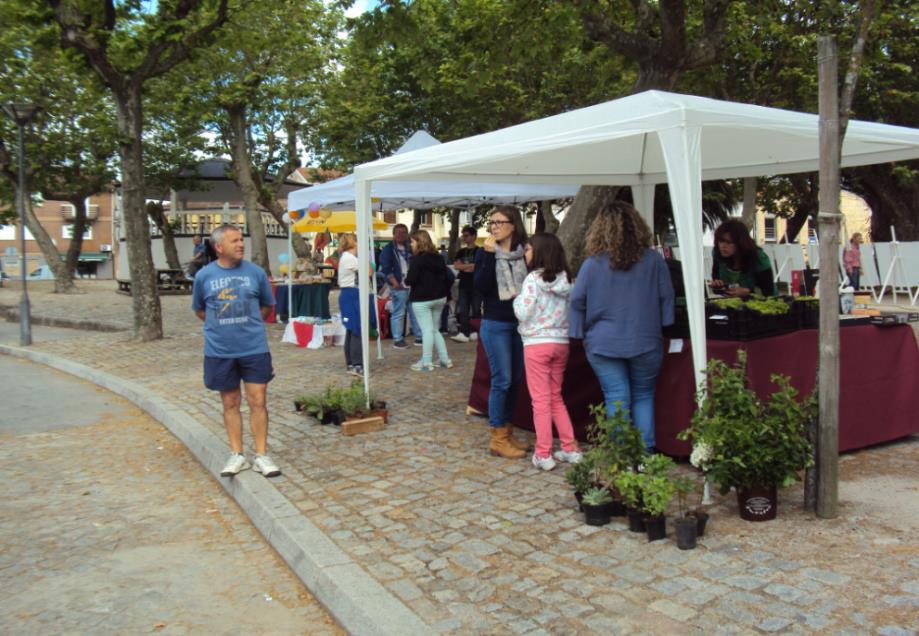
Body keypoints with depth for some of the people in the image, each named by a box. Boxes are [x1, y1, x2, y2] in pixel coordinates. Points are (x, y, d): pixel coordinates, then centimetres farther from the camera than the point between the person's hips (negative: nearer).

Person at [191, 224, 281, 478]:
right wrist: (221, 325, 4)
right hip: (220, 351, 1)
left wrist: (249, 324, 5)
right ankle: (237, 455, 21)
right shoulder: (204, 276, -1)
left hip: (254, 348, -1)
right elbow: (199, 310, 14)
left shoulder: (256, 272, -2)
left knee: (257, 402, 1)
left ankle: (261, 455, 11)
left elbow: (267, 306, 12)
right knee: (231, 403, 10)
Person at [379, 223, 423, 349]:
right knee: (398, 314, -3)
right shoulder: (388, 249, -3)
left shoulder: (410, 248, 16)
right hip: (399, 287, -6)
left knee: (415, 312, 8)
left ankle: (419, 337, 15)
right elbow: (385, 268, -10)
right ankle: (398, 340, 3)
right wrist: (395, 283, -17)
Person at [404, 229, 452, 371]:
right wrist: (442, 291, 20)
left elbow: (411, 280, -18)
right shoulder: (438, 257, 10)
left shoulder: (417, 259, -13)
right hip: (439, 298, 7)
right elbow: (448, 277, 13)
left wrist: (405, 280, 3)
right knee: (434, 329, 15)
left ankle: (426, 362, -2)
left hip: (422, 300, -7)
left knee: (427, 330, -5)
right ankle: (445, 359, 14)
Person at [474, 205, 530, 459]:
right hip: (495, 325, -4)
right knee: (502, 380, -6)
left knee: (515, 379, 10)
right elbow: (481, 286, -17)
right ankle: (498, 439, 3)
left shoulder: (524, 252, 5)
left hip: (520, 323, 4)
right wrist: (489, 255, -20)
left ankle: (508, 432, 23)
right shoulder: (485, 253, -1)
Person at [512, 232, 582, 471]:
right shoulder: (565, 279, 7)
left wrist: (517, 299, 5)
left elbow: (523, 314, -12)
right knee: (556, 398, 17)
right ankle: (570, 449, 17)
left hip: (537, 343, -6)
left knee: (541, 400, 0)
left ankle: (543, 454, 4)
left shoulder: (533, 279, -11)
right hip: (561, 342, 6)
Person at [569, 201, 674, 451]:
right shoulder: (653, 260, -4)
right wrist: (661, 327, 14)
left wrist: (578, 333, 7)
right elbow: (666, 298, 2)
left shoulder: (593, 263, -7)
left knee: (616, 398, 4)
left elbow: (577, 302, -2)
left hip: (603, 344, -1)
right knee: (643, 396, 13)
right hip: (646, 343, 1)